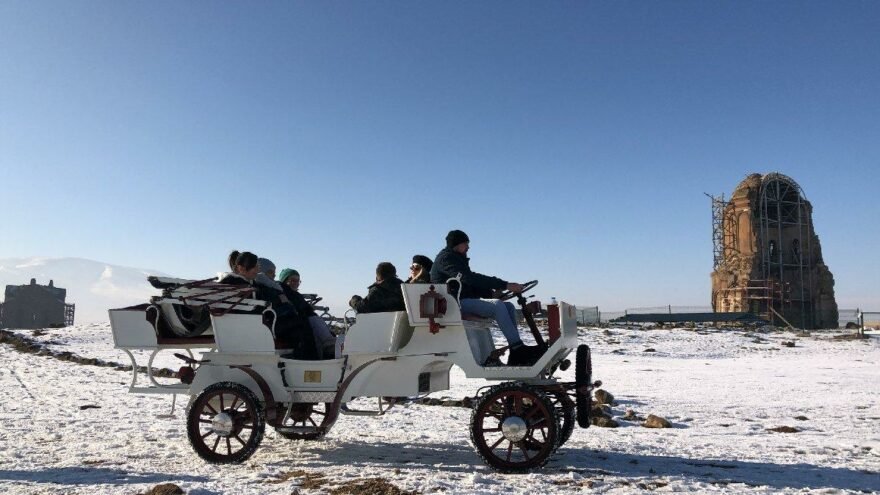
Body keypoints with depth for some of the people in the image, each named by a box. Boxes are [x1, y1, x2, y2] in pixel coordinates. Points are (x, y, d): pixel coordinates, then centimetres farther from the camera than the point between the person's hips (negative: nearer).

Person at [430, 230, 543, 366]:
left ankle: (516, 357, -11)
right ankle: (518, 348, -29)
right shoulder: (446, 259, -8)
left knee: (509, 307, -3)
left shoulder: (458, 259, 24)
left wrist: (492, 293, -1)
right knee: (498, 306, -27)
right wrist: (505, 285, -25)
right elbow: (470, 278, -22)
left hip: (466, 300, 10)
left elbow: (473, 284, 20)